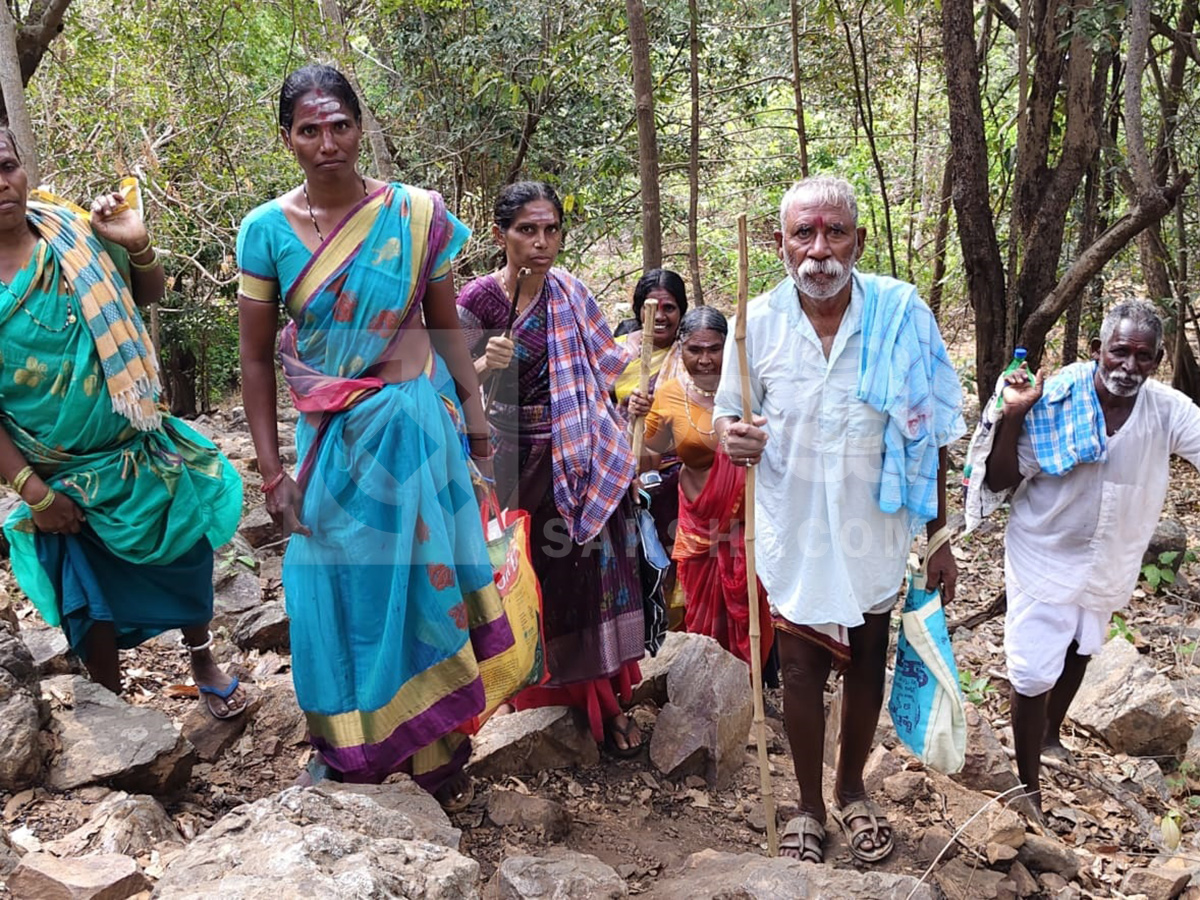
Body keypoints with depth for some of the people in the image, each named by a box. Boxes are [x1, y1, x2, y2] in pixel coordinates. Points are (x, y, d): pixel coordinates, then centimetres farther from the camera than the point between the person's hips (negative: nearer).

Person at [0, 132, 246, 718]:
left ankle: (203, 661, 42)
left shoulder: (73, 232, -7)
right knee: (90, 609, 11)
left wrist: (138, 247, -12)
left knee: (187, 559, 16)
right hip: (63, 481, -3)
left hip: (141, 452, 3)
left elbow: (148, 295, 9)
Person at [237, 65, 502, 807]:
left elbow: (447, 327, 6)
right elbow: (257, 359, 1)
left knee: (423, 583, 8)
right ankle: (346, 749, 30)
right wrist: (272, 470, -2)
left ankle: (438, 754, 26)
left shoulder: (417, 214, -3)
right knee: (336, 593, 7)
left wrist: (474, 409, 3)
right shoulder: (267, 230, -2)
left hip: (416, 422, 0)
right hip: (330, 436, 1)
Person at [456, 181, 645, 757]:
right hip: (524, 464, -3)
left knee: (595, 574, 4)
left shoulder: (571, 293, 2)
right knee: (540, 580, 6)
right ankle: (547, 693, 28)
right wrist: (486, 365, -26)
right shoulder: (476, 302, -9)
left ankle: (605, 698, 18)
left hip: (585, 460, 3)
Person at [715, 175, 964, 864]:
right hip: (794, 536, 0)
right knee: (802, 671, 12)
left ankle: (854, 789, 43)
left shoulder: (902, 313, -13)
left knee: (867, 668, 17)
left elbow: (928, 437, -5)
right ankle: (810, 807, 35)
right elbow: (729, 415, 2)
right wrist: (734, 437, -23)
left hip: (874, 535, 0)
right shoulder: (759, 320, -11)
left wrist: (939, 539, -2)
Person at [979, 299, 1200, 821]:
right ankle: (1028, 787, 17)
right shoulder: (1053, 402, -22)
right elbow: (999, 481, -19)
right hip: (1045, 558, -4)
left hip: (1109, 563, 4)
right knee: (1032, 675, -4)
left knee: (1079, 653, 26)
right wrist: (1013, 416, -32)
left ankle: (1052, 737, 54)